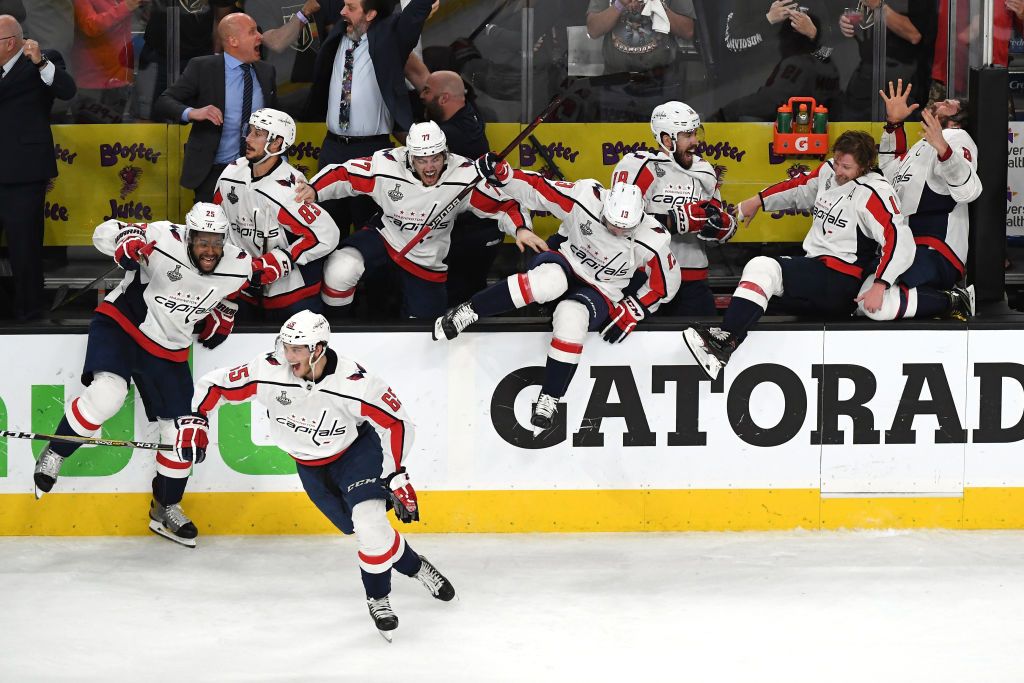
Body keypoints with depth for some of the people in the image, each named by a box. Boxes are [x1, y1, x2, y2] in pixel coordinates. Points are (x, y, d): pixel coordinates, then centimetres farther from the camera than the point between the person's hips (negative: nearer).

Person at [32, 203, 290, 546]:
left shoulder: (236, 267, -8)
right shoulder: (165, 239, -22)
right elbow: (105, 232, -17)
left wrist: (222, 315, -3)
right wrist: (127, 244, -37)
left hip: (168, 351, 5)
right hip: (121, 324, -5)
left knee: (184, 433, 5)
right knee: (106, 395, -32)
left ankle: (165, 509, 28)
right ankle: (54, 455, -7)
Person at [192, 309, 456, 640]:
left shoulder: (354, 383, -31)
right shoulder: (269, 371, -26)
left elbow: (397, 423, -20)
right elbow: (214, 385, -13)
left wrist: (396, 476, -21)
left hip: (357, 449, -3)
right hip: (311, 466, 3)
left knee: (369, 520, -22)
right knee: (364, 529, 0)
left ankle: (378, 598, 1)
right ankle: (414, 567, 26)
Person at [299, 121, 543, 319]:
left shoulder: (464, 175, -22)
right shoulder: (386, 165, -23)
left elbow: (503, 203, -16)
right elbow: (342, 174, -12)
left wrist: (521, 229, -32)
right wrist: (313, 190, -28)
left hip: (426, 261, 1)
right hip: (385, 237, -1)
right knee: (341, 270, -31)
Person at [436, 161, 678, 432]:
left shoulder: (651, 239, -17)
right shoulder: (585, 197, -20)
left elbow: (665, 284, -1)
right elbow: (536, 189, -11)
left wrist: (632, 311, -7)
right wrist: (502, 174, -25)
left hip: (601, 291, 0)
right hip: (564, 263, 0)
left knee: (571, 315, -37)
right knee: (549, 281, -39)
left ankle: (549, 399, -26)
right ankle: (467, 312, -26)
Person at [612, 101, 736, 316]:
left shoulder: (703, 172, 14)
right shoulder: (638, 168, -8)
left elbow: (727, 229, 20)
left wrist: (717, 223, -5)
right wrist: (676, 220, -22)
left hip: (693, 282, 6)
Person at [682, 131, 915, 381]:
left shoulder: (874, 193, -16)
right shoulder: (828, 171, 7)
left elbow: (900, 240, -24)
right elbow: (799, 188, 27)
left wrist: (879, 286, -31)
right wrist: (758, 201, 22)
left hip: (840, 282, -10)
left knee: (763, 268, -25)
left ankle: (725, 341, -38)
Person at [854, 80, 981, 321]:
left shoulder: (955, 138, -8)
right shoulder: (925, 144, 24)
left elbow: (968, 190, -26)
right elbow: (892, 170, 38)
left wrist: (943, 149, -43)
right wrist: (894, 123, 26)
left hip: (935, 255, -11)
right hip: (910, 251, 11)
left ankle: (953, 302, -12)